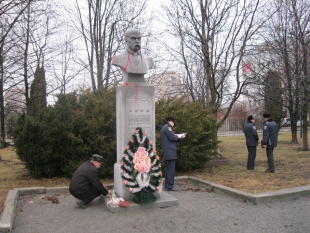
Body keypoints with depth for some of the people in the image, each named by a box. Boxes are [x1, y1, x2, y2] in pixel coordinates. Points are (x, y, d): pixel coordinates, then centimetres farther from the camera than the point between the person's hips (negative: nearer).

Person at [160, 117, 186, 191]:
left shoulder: (164, 128, 22)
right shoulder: (167, 127, -10)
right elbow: (172, 137, -19)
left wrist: (179, 136, 11)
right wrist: (180, 136, 0)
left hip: (167, 152, 11)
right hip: (170, 152, -11)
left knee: (168, 168, 14)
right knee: (171, 169, -9)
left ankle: (167, 185, 20)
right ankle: (170, 186, -8)